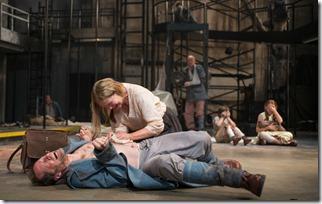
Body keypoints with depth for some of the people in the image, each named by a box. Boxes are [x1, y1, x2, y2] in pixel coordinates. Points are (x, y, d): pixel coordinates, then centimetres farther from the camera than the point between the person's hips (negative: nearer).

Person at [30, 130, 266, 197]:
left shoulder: (70, 147, 12)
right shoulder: (76, 176, -11)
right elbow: (119, 176, -19)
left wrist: (96, 143, 7)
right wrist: (104, 153, -28)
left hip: (144, 144, 7)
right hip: (144, 166, -7)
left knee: (201, 139, -8)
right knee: (170, 163, -41)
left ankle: (217, 166, 25)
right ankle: (239, 178, -29)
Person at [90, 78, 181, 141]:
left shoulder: (139, 94, -33)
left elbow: (157, 126, -35)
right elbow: (120, 127, -17)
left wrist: (129, 136, -40)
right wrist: (117, 136, -39)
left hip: (164, 124, -4)